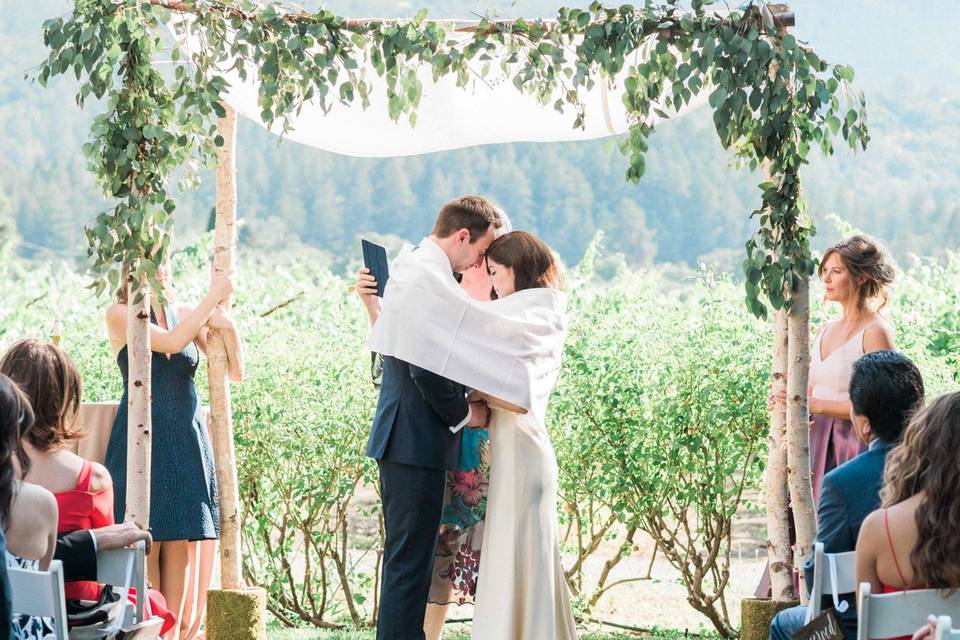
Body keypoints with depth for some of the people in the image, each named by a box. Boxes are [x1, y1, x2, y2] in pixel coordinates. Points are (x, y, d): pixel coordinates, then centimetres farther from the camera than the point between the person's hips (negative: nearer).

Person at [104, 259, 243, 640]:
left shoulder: (186, 314, 10)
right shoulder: (120, 315, -2)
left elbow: (236, 371, 7)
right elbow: (172, 341, -17)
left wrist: (228, 326, -9)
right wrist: (213, 299, -12)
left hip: (188, 442, 4)